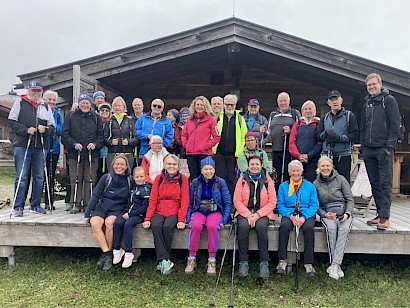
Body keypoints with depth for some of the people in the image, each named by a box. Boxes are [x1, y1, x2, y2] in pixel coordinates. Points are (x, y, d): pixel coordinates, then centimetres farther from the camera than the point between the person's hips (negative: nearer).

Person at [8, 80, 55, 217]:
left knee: (39, 177, 8)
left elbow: (52, 127, 14)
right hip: (22, 145, -4)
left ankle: (35, 205, 20)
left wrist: (45, 129, -7)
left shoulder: (45, 106, 15)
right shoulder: (20, 102, 6)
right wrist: (26, 130, -14)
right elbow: (12, 122, 0)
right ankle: (18, 207, 2)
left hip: (39, 147, 4)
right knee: (22, 177, -5)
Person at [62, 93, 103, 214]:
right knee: (75, 180, 3)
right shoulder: (71, 116, 8)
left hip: (92, 154, 0)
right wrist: (74, 144, -12)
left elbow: (101, 135, 8)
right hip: (74, 154, 0)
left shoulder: (96, 117, 11)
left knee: (90, 179, 2)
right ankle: (75, 204, 11)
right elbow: (64, 134, 3)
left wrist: (95, 144, -10)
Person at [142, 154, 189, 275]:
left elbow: (185, 201, -1)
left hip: (174, 212, -1)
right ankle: (164, 260, -29)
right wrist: (147, 218, -7)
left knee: (167, 227, -30)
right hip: (159, 211, 2)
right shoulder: (159, 178, 8)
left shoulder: (183, 179, 3)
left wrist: (181, 220, -12)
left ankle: (162, 261, -18)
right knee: (155, 226, -28)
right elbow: (152, 199, 3)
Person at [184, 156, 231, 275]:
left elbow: (228, 203, 2)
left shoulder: (221, 182, 2)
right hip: (199, 211, 1)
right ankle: (192, 259, -20)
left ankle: (212, 260, -24)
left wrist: (224, 220, -7)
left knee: (212, 226, -35)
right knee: (195, 226, -32)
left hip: (215, 212, -1)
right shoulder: (195, 182, 6)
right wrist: (188, 218, -3)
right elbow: (190, 203, 8)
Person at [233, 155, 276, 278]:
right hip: (244, 212, 1)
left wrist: (257, 214, -12)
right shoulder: (242, 179, 6)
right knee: (243, 226, -30)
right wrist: (248, 215, -14)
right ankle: (243, 262, -20)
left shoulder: (267, 180, 5)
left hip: (262, 213, 0)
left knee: (261, 226, -32)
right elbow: (237, 200, -1)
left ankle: (264, 263, -22)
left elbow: (272, 202, 0)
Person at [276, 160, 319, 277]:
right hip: (289, 214, 1)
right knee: (284, 226, -31)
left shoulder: (310, 186, 10)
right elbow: (280, 205, 5)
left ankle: (308, 263, -23)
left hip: (306, 214, 0)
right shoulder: (283, 186, 11)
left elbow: (314, 205, 3)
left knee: (309, 227, -32)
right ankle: (282, 261, -23)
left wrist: (304, 217, -14)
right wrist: (290, 215, -13)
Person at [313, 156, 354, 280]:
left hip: (344, 212, 0)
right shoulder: (316, 184, 6)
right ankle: (337, 265, -26)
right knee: (331, 228, -32)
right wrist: (324, 214, -12)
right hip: (327, 214, 0)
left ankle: (334, 265, -31)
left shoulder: (340, 179, 1)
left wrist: (347, 213, -14)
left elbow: (350, 200, 2)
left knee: (344, 229, -32)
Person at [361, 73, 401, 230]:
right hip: (368, 150, 6)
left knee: (385, 184, -6)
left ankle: (385, 217, -6)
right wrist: (363, 145, 11)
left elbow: (395, 124, -7)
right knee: (375, 184, 8)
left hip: (383, 149, -6)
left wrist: (390, 145, -13)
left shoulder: (389, 100, 0)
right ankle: (380, 214, 16)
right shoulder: (367, 103, 18)